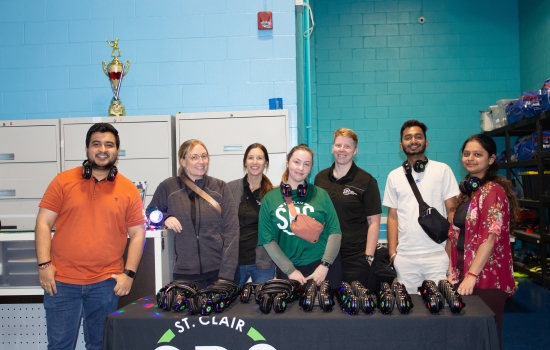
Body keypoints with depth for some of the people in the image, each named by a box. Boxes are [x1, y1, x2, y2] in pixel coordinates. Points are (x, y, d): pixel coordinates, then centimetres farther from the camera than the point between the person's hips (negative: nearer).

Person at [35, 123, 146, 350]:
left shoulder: (128, 190, 2)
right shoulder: (63, 181, 2)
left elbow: (137, 234, 4)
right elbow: (43, 223, 1)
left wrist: (129, 273, -3)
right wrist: (44, 264, -8)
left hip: (106, 283, 1)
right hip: (62, 281, 0)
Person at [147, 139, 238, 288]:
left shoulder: (220, 187, 1)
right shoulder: (168, 186, -1)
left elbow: (231, 231, -3)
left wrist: (226, 274, -11)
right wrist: (165, 218, -11)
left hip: (218, 270, 1)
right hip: (185, 272, 0)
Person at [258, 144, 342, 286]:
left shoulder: (321, 195, 1)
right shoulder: (270, 199, 1)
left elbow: (335, 231, -1)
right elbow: (268, 239, -1)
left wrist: (325, 265, -10)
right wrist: (290, 270, -7)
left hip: (323, 267, 0)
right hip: (288, 270, 0)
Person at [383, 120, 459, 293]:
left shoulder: (442, 170, 4)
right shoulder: (394, 176, 10)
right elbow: (393, 216, 10)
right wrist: (392, 252, 3)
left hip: (438, 255, -2)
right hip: (405, 257, 2)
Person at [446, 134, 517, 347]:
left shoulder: (493, 190, -13)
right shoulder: (467, 189, 12)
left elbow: (490, 237, -21)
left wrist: (471, 275, -25)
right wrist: (453, 271, 11)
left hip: (486, 276, -8)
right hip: (464, 272, 8)